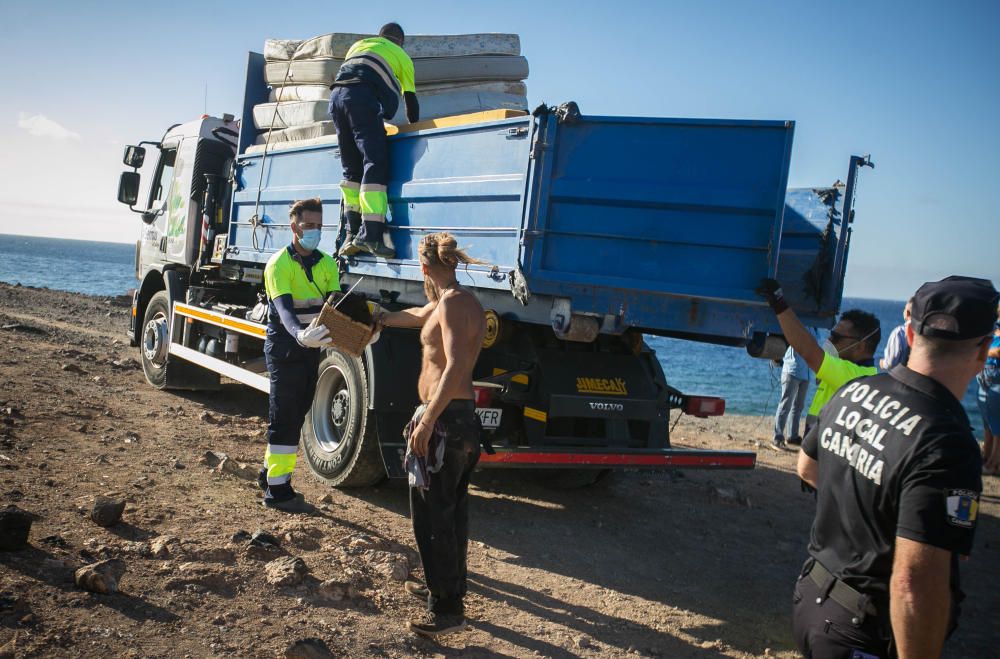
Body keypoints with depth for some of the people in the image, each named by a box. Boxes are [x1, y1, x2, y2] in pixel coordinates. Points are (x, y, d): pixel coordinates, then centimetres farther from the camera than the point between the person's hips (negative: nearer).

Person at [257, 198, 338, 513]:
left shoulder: (326, 264, 6)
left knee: (297, 414, 15)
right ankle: (277, 490, 3)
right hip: (284, 349, -7)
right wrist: (299, 335, -50)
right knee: (284, 417, -5)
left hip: (311, 348, 7)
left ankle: (270, 472, 31)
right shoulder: (279, 265, -14)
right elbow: (284, 308, -30)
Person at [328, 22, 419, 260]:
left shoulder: (358, 45, 38)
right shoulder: (401, 55, 26)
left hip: (336, 95, 5)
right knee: (375, 164, -12)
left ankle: (352, 233, 3)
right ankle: (370, 235, -25)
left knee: (352, 168, 10)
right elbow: (410, 98, 23)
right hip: (362, 97, -5)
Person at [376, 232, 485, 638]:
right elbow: (419, 317, 36)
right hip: (465, 417, 10)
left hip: (445, 419, -10)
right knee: (452, 509, 21)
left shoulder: (452, 303, -14)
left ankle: (448, 608, 2)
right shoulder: (464, 302, 16)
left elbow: (455, 366, -27)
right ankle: (447, 585, 37)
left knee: (431, 514, -4)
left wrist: (427, 421, -27)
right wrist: (382, 319, 52)